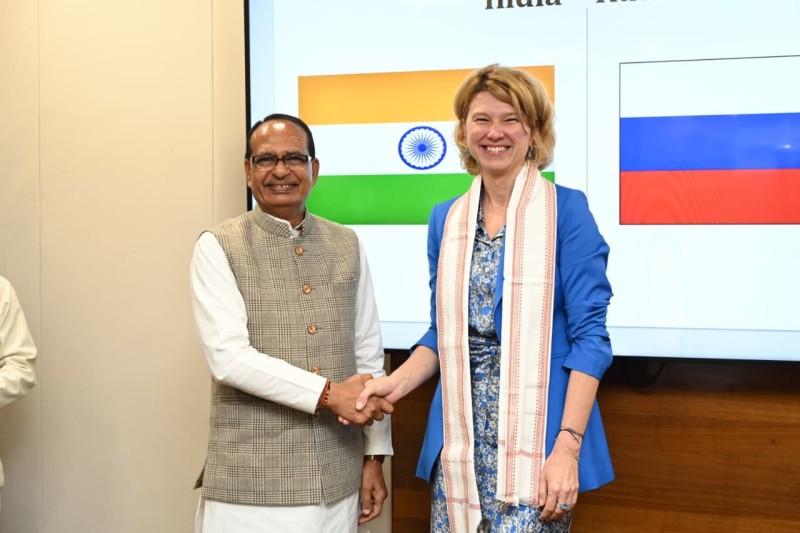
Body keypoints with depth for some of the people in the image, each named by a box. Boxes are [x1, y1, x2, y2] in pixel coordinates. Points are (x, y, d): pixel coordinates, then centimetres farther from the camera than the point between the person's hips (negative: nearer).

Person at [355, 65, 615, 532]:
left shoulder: (566, 210, -5)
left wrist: (567, 445, -17)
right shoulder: (447, 219, 8)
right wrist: (397, 382, -3)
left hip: (536, 434, -4)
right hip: (461, 439, 4)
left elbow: (589, 334, -9)